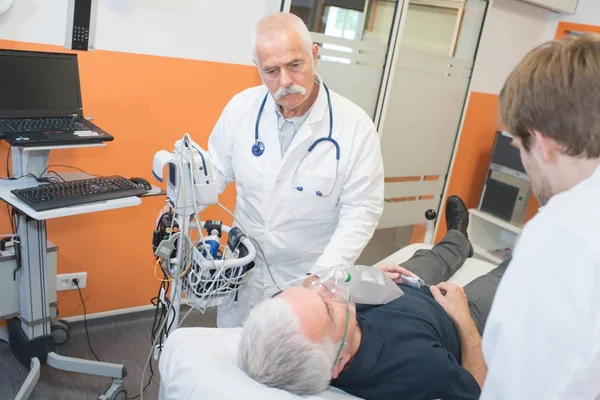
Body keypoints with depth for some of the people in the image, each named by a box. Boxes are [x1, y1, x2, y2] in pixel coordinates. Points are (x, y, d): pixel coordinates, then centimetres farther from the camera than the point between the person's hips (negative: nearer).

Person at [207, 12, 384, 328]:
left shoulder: (355, 125, -18)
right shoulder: (241, 107, -8)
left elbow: (361, 211, -16)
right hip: (245, 269, 3)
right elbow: (217, 171, 4)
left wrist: (322, 276, -25)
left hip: (307, 278, -3)